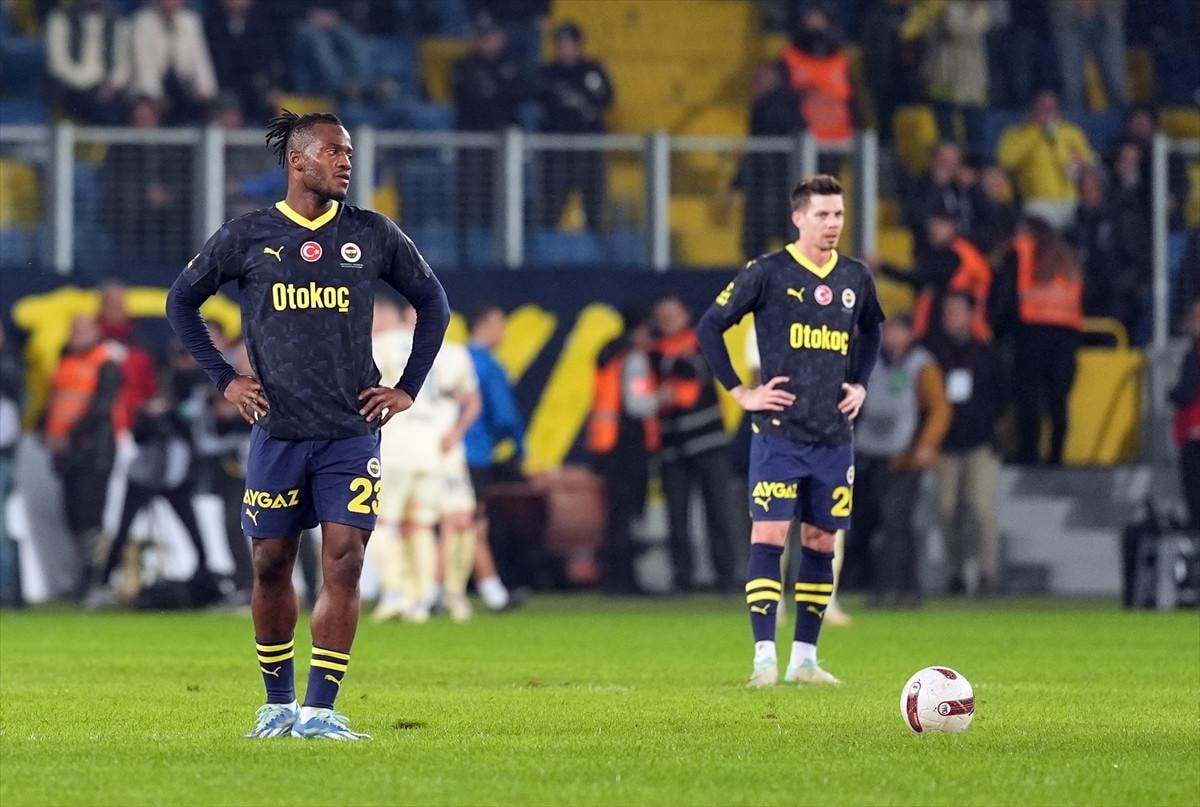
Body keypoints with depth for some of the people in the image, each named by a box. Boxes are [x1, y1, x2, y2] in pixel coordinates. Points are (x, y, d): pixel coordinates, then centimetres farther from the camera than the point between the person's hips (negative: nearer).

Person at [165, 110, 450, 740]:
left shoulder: (372, 235, 5)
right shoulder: (246, 237, 2)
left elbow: (432, 302, 16)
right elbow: (181, 301, 13)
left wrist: (408, 388, 9)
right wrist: (224, 378, 6)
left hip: (351, 433, 0)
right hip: (277, 431, 0)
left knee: (343, 563, -10)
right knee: (271, 565, 6)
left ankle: (319, 709, -8)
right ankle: (278, 702, 21)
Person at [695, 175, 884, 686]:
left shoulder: (855, 278, 9)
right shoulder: (768, 273, -6)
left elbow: (870, 332, 29)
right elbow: (710, 327, -3)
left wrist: (860, 384, 15)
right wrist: (740, 393, -6)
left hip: (834, 437, 5)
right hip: (779, 433, -5)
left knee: (821, 542, 7)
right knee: (769, 536, -11)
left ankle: (805, 658, 14)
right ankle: (765, 658, -11)